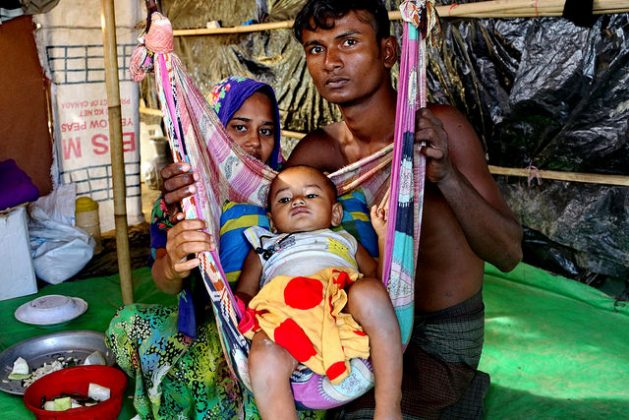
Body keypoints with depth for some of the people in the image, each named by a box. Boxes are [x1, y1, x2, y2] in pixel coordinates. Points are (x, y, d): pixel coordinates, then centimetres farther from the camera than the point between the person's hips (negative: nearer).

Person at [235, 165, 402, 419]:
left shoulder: (344, 240, 40)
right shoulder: (264, 247, 40)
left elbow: (382, 278, 31)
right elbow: (243, 294, 29)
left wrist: (384, 233, 21)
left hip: (346, 311, 1)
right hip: (287, 317, 0)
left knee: (368, 291, -33)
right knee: (264, 356, -34)